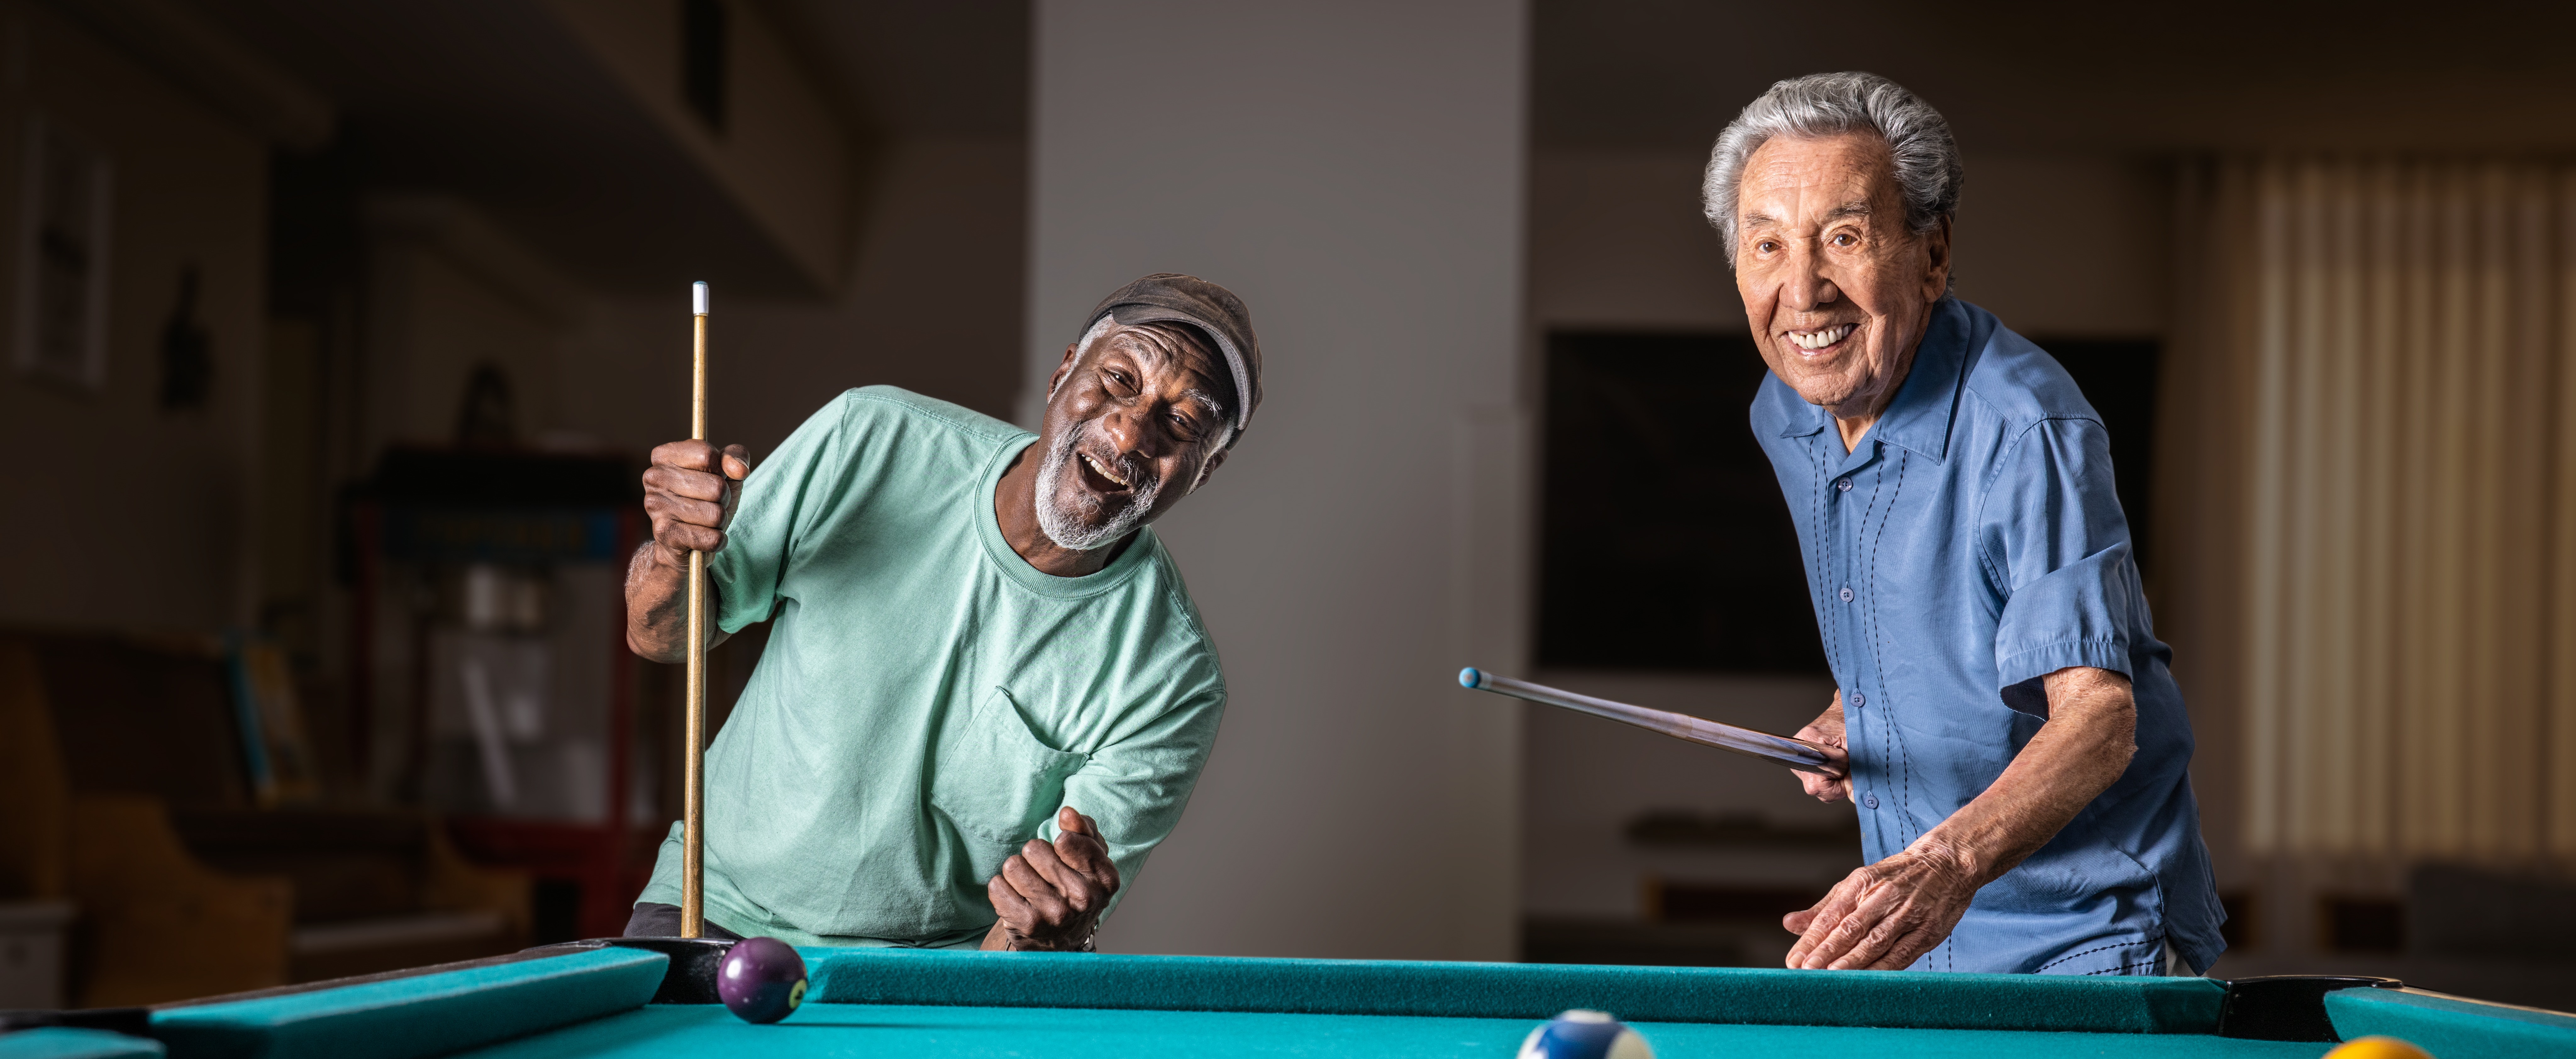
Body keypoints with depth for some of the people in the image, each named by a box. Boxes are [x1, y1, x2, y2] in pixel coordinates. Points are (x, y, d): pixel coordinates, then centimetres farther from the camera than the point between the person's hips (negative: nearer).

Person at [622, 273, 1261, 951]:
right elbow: (661, 637, 1)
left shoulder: (1172, 680, -17)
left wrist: (1046, 931, -37)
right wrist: (676, 552, -21)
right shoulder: (866, 441, -11)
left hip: (936, 968, 1)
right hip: (723, 913, 0)